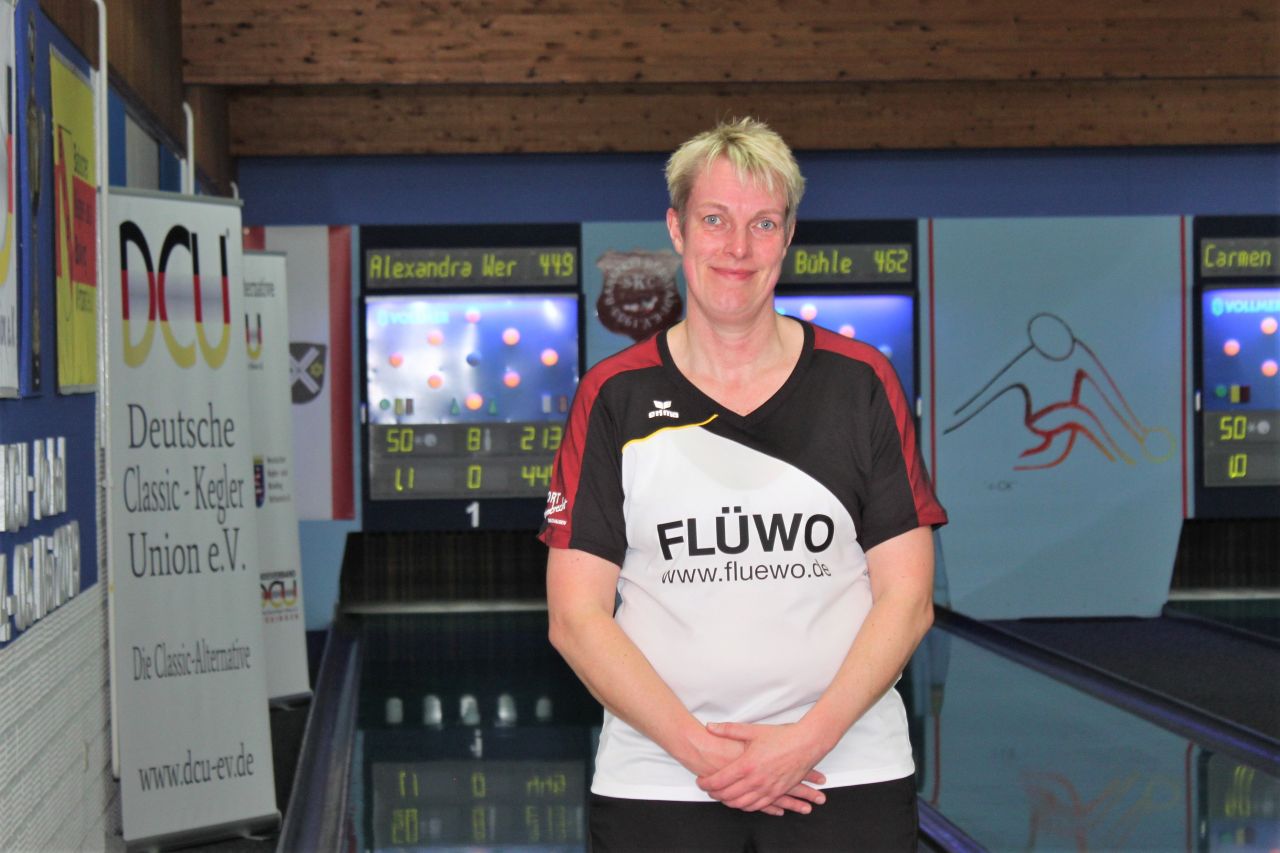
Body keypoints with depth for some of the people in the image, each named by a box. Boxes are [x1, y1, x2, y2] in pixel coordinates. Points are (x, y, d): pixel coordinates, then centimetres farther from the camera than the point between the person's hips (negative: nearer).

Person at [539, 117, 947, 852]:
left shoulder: (863, 383, 2)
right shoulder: (615, 398, 2)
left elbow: (907, 599, 0)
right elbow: (576, 617, -2)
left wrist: (809, 737, -12)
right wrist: (694, 743, -12)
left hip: (848, 779, 0)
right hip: (657, 785, 0)